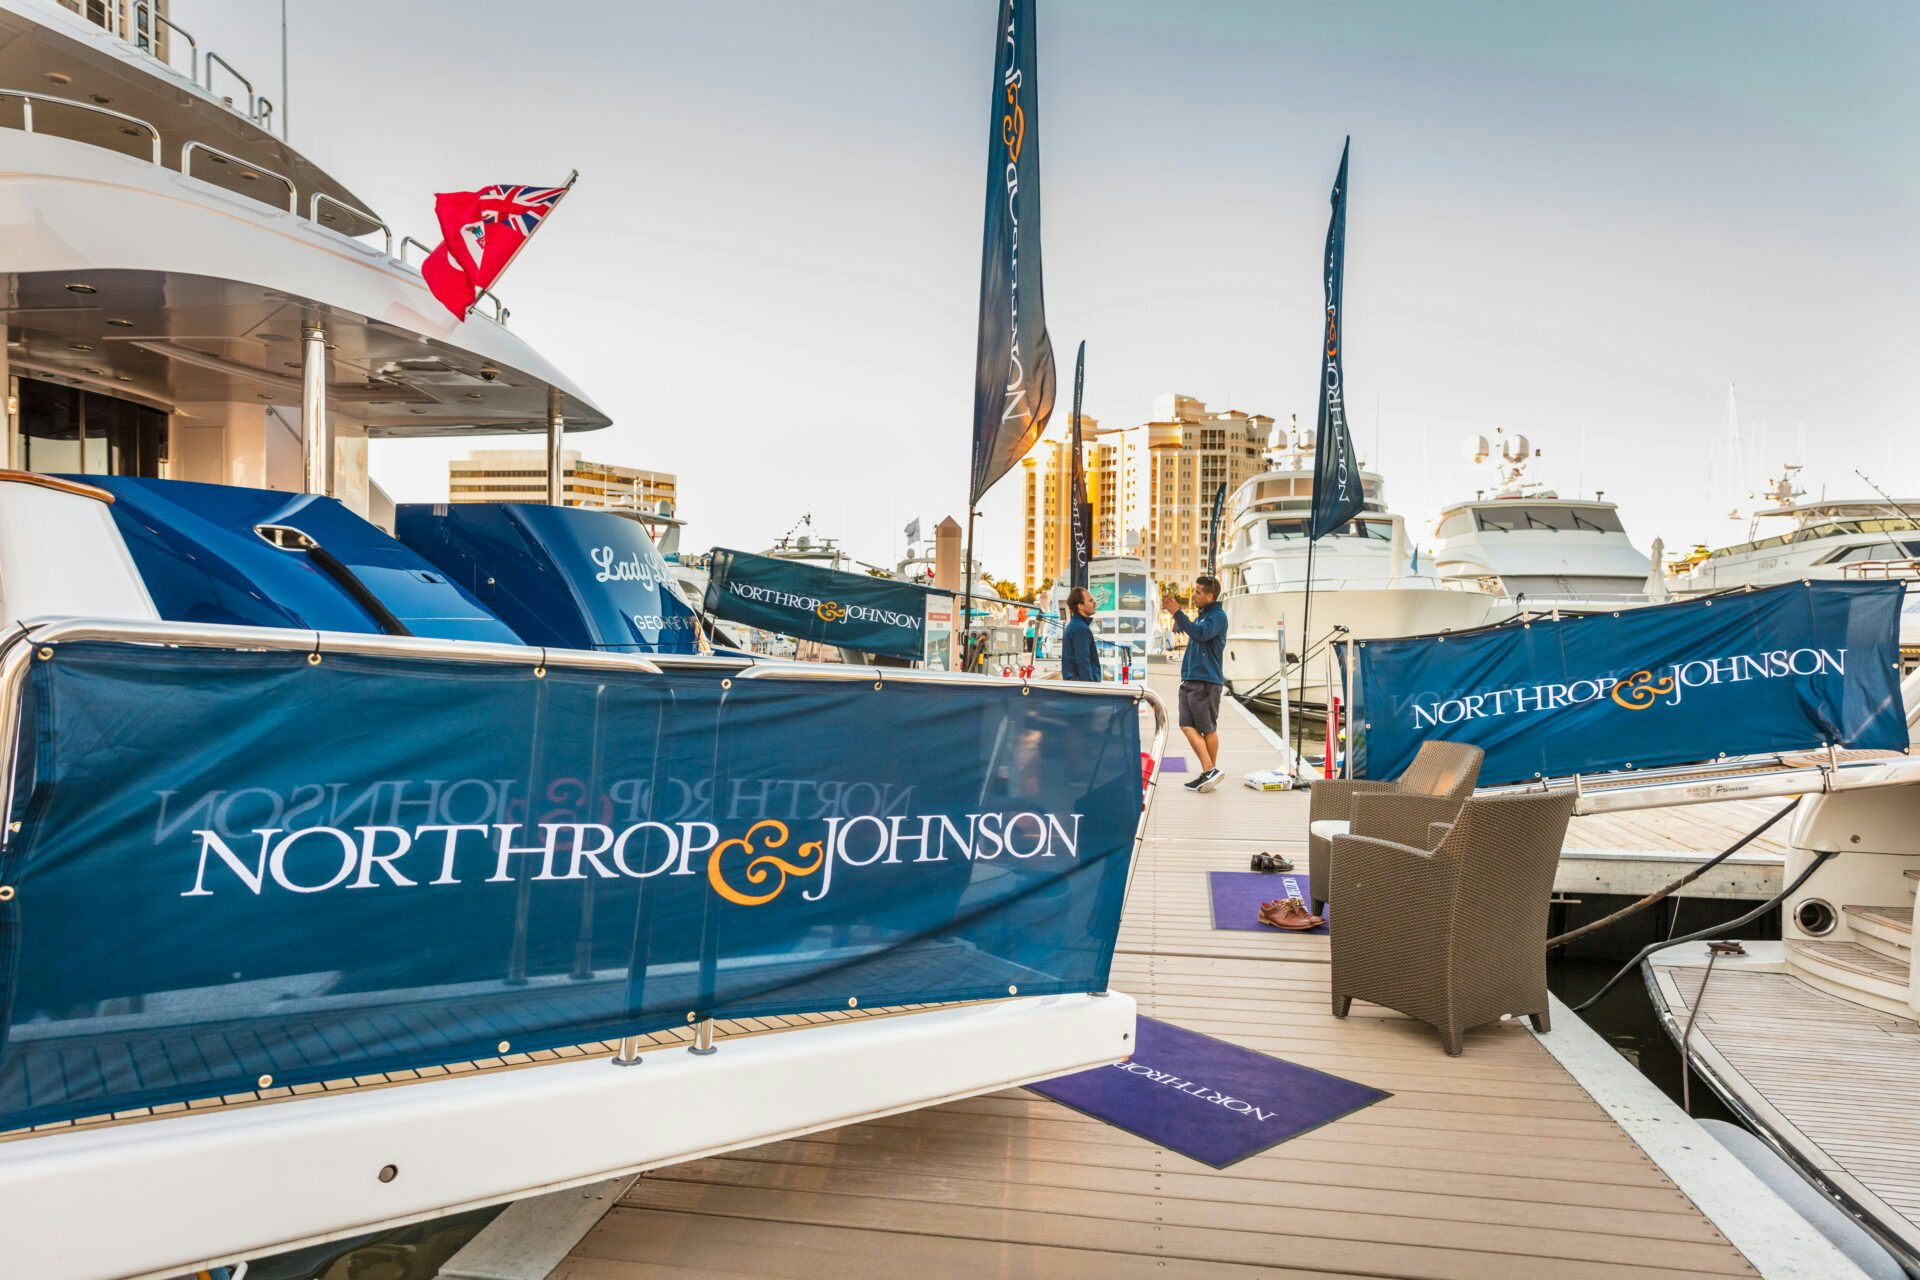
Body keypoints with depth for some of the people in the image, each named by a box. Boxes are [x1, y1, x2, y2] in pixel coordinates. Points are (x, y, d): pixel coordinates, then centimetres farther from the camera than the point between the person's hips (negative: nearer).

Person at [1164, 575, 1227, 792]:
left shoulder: (1217, 616, -9)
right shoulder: (1201, 615, 17)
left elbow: (1200, 634, -26)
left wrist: (1177, 612, -26)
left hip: (1206, 682, -8)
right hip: (1190, 680, 8)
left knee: (1207, 729, -2)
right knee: (1187, 725, 1)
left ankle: (1210, 771, 5)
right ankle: (1209, 772, 3)